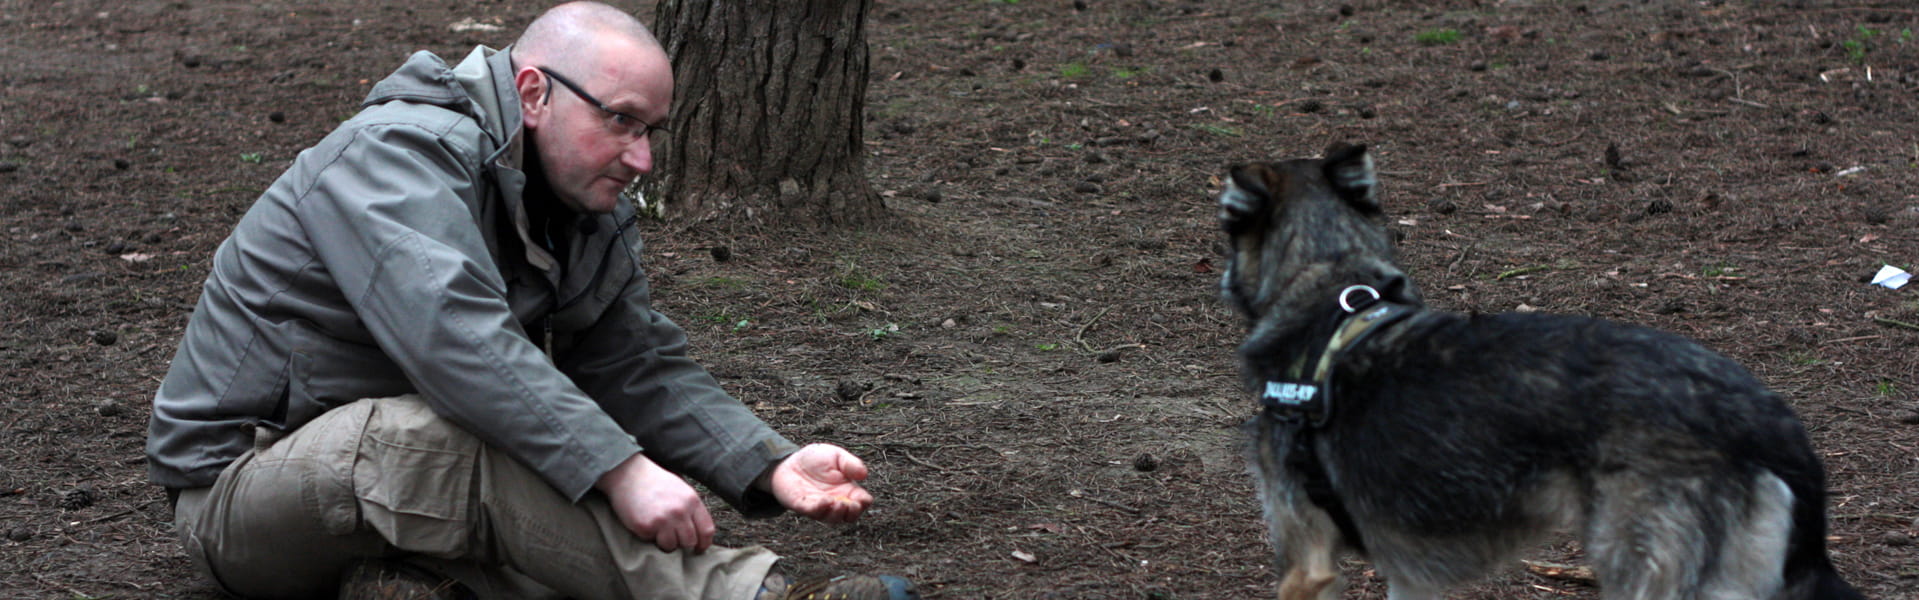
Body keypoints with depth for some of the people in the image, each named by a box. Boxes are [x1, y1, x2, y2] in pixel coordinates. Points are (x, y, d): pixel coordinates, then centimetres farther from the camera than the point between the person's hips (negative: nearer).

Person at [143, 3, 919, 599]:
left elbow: (644, 369, 1)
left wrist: (771, 468, -17)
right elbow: (456, 338, -36)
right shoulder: (400, 150, -22)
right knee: (443, 439, -39)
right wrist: (621, 471, -42)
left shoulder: (591, 219, 7)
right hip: (240, 480, -9)